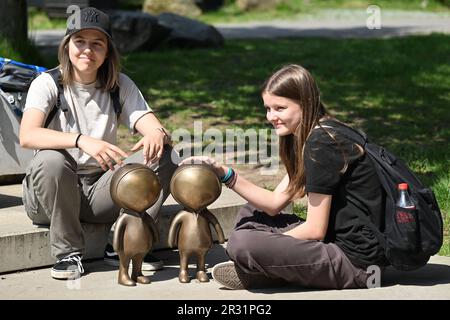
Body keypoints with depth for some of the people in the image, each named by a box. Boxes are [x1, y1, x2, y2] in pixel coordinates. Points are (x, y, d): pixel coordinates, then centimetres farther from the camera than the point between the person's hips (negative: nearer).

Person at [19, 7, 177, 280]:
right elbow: (27, 136, -27)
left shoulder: (120, 85, 3)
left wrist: (157, 135, -35)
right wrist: (81, 140, -44)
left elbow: (156, 129, -8)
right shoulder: (48, 84, -9)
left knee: (161, 157, -16)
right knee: (51, 160, -36)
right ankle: (68, 252, -17)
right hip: (50, 195, -3)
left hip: (100, 192, 3)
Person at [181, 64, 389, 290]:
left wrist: (267, 244, -3)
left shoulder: (321, 144, -18)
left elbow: (315, 230, -17)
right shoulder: (308, 138, 12)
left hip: (354, 260, -10)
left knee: (242, 243, -23)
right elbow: (274, 203, 11)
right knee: (249, 216, 17)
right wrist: (224, 173, 2)